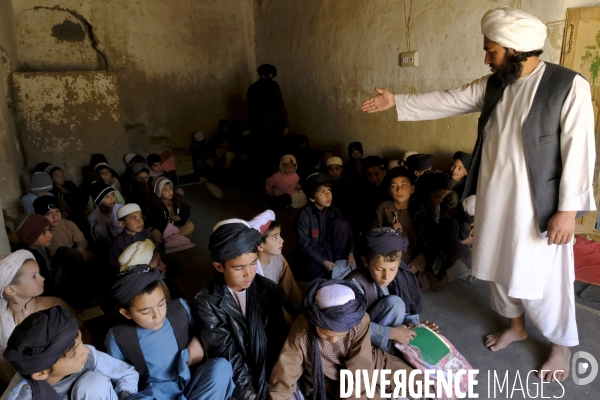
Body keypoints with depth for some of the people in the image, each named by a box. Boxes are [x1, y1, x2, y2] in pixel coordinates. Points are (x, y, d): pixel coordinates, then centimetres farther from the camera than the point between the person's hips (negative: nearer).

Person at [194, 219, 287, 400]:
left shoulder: (267, 289, -3)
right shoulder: (207, 302, -12)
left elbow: (279, 340, -3)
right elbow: (229, 357, -12)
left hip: (271, 374, 3)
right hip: (236, 384, -2)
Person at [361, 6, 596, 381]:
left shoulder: (569, 85, -14)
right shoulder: (492, 85, 3)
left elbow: (578, 150, -15)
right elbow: (446, 101, 10)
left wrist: (568, 209, -16)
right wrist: (397, 101, 10)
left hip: (537, 205, -6)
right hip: (494, 199, 6)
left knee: (542, 278, 7)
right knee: (500, 267, 18)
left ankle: (562, 345, 34)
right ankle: (516, 325, 43)